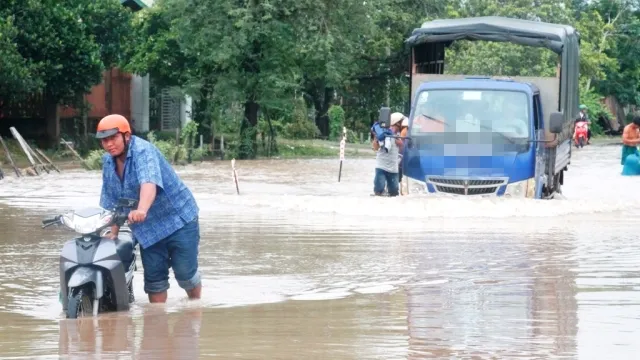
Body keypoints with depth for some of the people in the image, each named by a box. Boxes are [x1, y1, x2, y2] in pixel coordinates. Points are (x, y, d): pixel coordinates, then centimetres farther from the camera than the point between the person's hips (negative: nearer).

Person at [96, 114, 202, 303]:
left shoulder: (143, 151, -21)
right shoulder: (108, 162, 5)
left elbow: (149, 182, -40)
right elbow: (112, 201, 10)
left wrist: (141, 210, -57)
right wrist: (113, 233, 3)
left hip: (178, 218, -7)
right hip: (147, 229, 7)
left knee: (185, 272, -4)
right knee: (154, 278, 4)